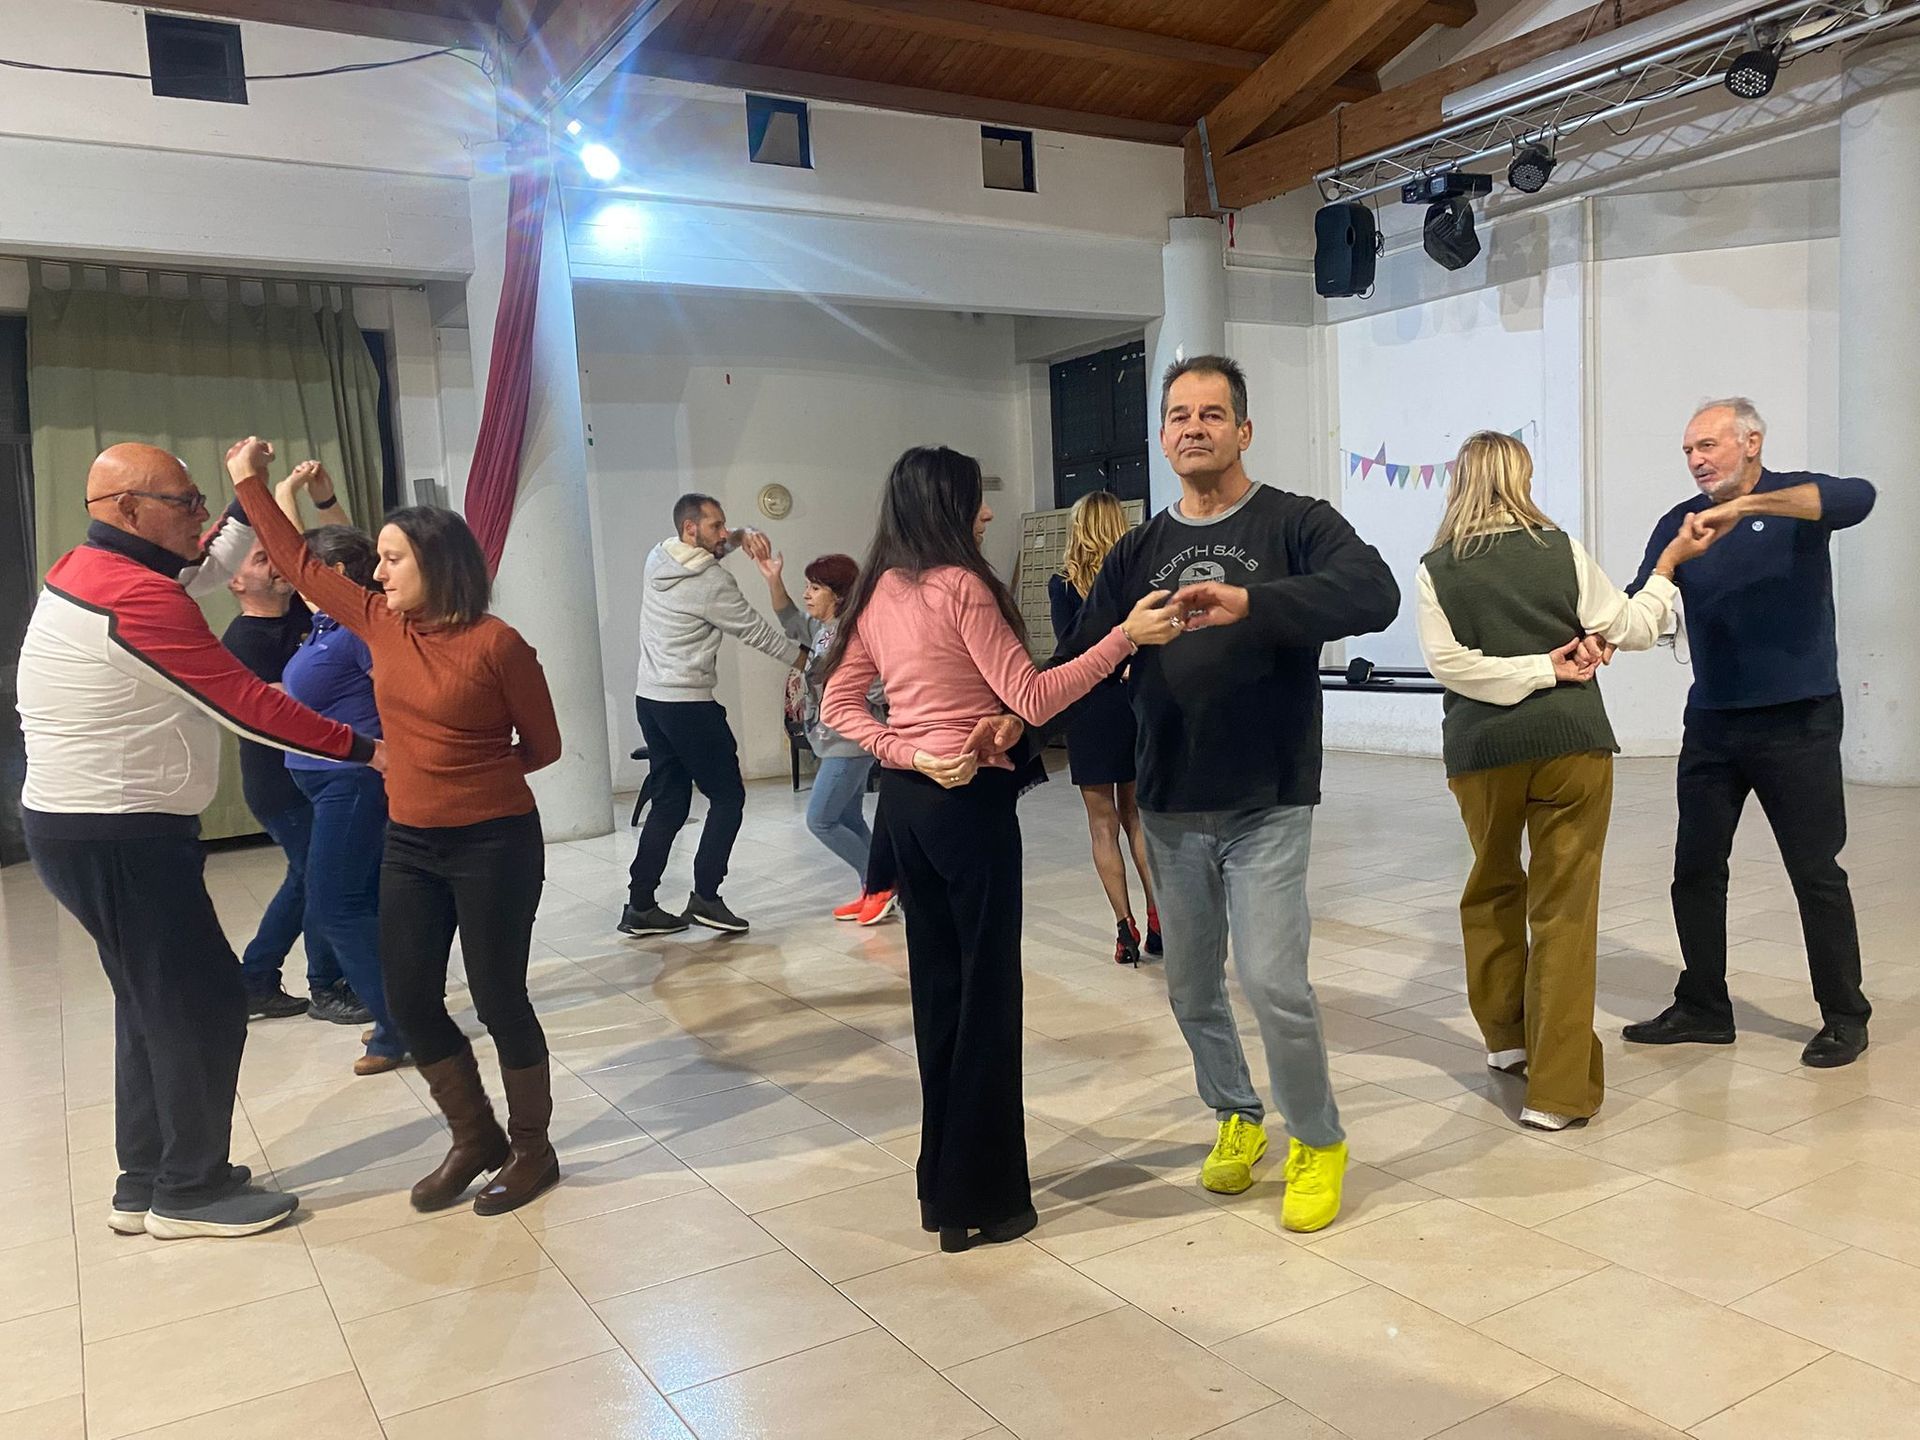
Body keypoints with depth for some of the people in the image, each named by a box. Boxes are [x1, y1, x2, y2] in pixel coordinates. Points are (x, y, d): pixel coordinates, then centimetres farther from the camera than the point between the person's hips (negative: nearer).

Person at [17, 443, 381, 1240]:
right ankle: (191, 1190, 13)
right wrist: (364, 749, -18)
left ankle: (145, 1183, 28)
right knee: (201, 1002, -1)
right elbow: (246, 704, -23)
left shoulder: (85, 570, 7)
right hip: (118, 839, -10)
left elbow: (201, 571, 25)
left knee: (156, 1001, 18)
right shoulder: (136, 597, -22)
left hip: (92, 826, 10)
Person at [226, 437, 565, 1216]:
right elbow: (301, 565, 14)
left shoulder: (497, 644, -13)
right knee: (409, 1000, 9)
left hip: (494, 844, -6)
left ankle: (532, 1148, 21)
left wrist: (469, 773, 0)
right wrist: (249, 481, 16)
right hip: (408, 844, 7)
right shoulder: (381, 624, 4)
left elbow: (543, 746, -4)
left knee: (498, 998, 2)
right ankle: (475, 1138, 27)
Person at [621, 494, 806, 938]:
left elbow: (708, 546, 24)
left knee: (669, 802, 11)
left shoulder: (658, 557, 7)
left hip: (649, 699, 8)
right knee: (728, 796, 3)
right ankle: (705, 897, -2)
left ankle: (640, 906, 10)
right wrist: (806, 659, 7)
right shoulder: (711, 583, -15)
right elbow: (756, 631, -6)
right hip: (689, 705, -8)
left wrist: (742, 536, 2)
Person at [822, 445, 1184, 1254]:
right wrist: (1127, 635, -17)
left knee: (937, 979, 16)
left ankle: (943, 1180, 27)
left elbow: (838, 705, 8)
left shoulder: (879, 593, 9)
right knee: (985, 987, 2)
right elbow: (1034, 699, -17)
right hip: (968, 798, -8)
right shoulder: (960, 586, -14)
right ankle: (980, 1197, 11)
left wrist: (909, 754, -3)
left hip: (905, 797, 8)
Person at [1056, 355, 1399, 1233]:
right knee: (1191, 987, 14)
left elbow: (1374, 593, -22)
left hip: (1266, 805, -4)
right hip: (1170, 808, 5)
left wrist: (1250, 602, -36)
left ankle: (1318, 1141, 15)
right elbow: (1082, 659, 3)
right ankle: (1237, 1118, 38)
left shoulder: (1294, 524, -3)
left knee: (1272, 981, -10)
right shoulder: (1140, 550, 10)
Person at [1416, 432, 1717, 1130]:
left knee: (1493, 890, 22)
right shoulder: (1562, 549, -1)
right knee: (1565, 910, 1)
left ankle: (1506, 1036, 34)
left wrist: (1540, 668, -6)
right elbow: (1633, 630, 5)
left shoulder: (1436, 568, -1)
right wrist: (1670, 564, 19)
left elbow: (1447, 661, -12)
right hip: (1571, 743, -1)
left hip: (1481, 751, 1)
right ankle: (1557, 1089, 0)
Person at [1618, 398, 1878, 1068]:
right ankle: (1702, 1008, 22)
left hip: (1797, 719, -4)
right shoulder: (1679, 522, 6)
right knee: (1696, 868, 8)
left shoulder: (1795, 496, -4)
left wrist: (1748, 506, -34)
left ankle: (1845, 1016, 19)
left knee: (1816, 871, 3)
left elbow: (1857, 497, -26)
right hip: (1712, 722, 4)